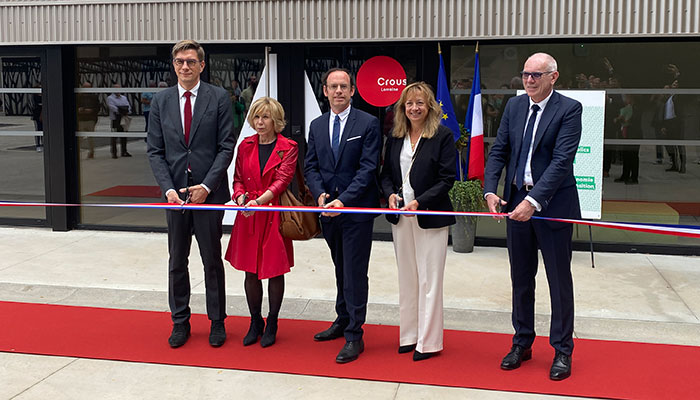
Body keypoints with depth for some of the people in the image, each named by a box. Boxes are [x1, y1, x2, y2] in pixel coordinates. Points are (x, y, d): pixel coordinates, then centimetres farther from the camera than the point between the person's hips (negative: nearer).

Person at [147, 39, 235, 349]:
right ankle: (180, 322, 23)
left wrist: (206, 186, -13)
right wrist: (168, 188, -8)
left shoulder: (219, 98, -2)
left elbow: (226, 146, -5)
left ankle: (217, 322, 20)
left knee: (212, 261, 7)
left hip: (209, 192, -2)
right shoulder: (160, 101, 6)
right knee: (177, 262, 10)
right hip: (175, 193, 3)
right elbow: (155, 151, 4)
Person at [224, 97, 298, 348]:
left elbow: (282, 179, -13)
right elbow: (238, 179, 11)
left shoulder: (288, 148, -3)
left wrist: (259, 201, -26)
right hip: (248, 216, 3)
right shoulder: (245, 146, 9)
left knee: (275, 270, 5)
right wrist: (240, 198, -11)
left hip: (274, 215, -3)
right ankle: (255, 322, 25)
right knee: (250, 270, 8)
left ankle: (272, 324, 21)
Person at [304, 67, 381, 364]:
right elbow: (311, 167, 8)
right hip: (329, 209, 5)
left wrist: (344, 200, -21)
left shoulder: (368, 124, -6)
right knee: (341, 270, 19)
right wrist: (320, 194, -10)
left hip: (357, 209, -5)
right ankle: (343, 321, 33)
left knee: (355, 273, -4)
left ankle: (354, 337, 4)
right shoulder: (317, 126, 10)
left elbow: (368, 168, -12)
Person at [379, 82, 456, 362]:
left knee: (429, 280, -1)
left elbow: (447, 178, -10)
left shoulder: (443, 136, -6)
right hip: (400, 216, 5)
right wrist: (390, 194, -7)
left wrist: (419, 202, -19)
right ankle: (409, 335, 24)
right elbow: (386, 173, 14)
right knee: (406, 278, 12)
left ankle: (429, 342, 9)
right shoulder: (395, 138, 10)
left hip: (430, 217, -5)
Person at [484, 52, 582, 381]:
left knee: (559, 280, 7)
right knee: (521, 279, 14)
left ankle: (562, 351, 21)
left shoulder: (569, 109, -10)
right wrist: (490, 191, -10)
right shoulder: (514, 106, 7)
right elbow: (498, 152, 5)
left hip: (553, 205, -5)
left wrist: (534, 200, -26)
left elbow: (562, 160, -19)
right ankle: (522, 343, 29)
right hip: (516, 203, 5)